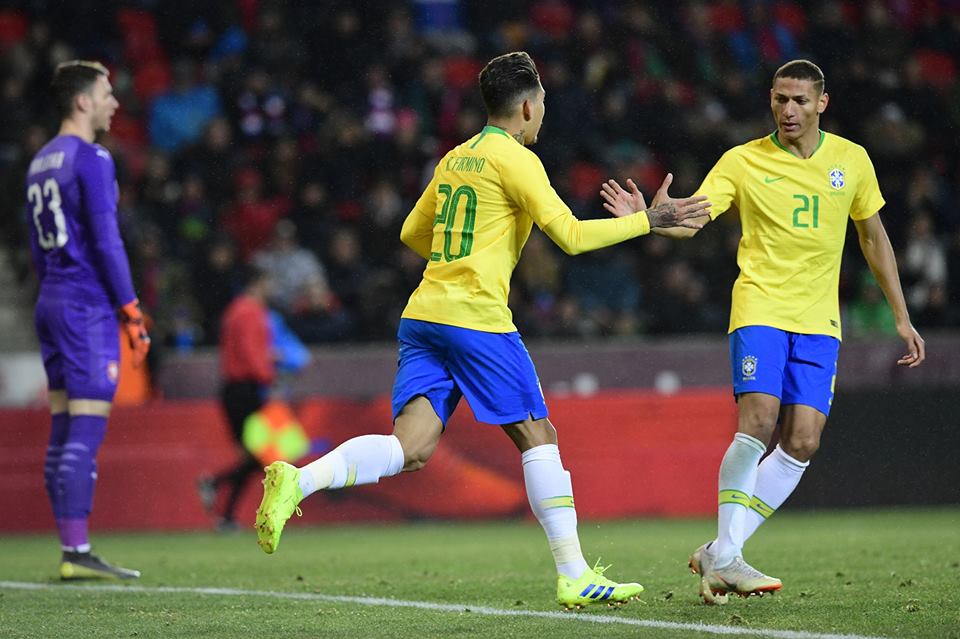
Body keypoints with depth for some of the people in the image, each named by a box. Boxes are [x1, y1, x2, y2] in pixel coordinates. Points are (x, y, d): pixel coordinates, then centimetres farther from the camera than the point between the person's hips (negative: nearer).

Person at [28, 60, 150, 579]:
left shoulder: (40, 162, 16)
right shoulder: (91, 159, -11)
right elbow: (106, 240, -15)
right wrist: (131, 311, -12)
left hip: (51, 303, 9)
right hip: (87, 307, -9)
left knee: (63, 432, 8)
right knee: (86, 431, -10)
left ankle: (70, 551, 9)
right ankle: (77, 552, -13)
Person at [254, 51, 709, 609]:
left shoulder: (455, 159, 19)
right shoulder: (515, 159, -4)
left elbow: (413, 234, 28)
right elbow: (571, 236, -11)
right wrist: (647, 221, -3)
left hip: (423, 314, 7)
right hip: (477, 317, -7)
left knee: (411, 449, -4)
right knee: (538, 437, 2)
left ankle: (297, 481, -24)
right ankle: (574, 575, 1)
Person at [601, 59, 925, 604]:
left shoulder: (852, 160, 9)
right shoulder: (744, 161, 0)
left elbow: (874, 238, 18)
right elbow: (689, 222, -8)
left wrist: (902, 318, 17)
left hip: (819, 320, 3)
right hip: (760, 309, -3)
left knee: (803, 442, -8)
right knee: (758, 421, -21)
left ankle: (719, 555, 0)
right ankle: (726, 555, -12)